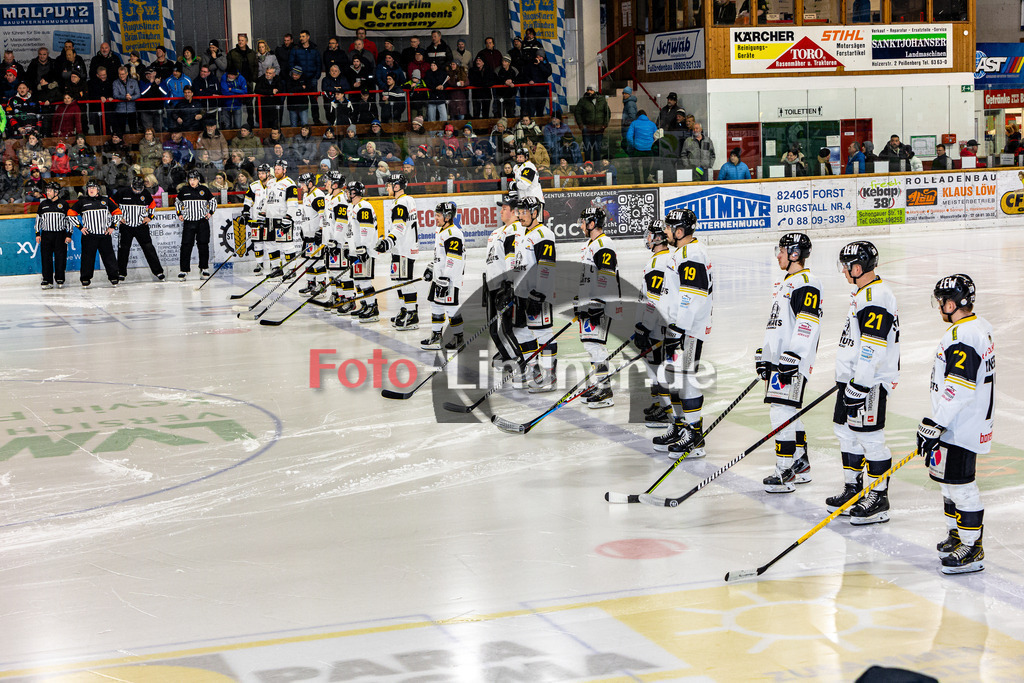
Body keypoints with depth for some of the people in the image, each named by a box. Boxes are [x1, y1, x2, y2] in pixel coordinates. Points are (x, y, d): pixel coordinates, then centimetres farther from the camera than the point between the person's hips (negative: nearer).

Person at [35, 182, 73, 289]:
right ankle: (47, 280, 3)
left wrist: (69, 235, -3)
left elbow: (69, 220, 2)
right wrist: (37, 234, 8)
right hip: (46, 235, 3)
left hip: (60, 235, -2)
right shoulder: (43, 204, 9)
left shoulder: (64, 204, 0)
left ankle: (60, 280, 8)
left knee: (60, 258, -1)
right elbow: (38, 219, 15)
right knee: (46, 258, -1)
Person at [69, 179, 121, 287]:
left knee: (109, 256, -1)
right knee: (87, 257, -1)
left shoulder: (106, 201, 9)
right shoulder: (82, 202, 5)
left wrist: (112, 226, 6)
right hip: (88, 235, -1)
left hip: (105, 235, 1)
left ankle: (113, 277, 7)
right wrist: (80, 227, 2)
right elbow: (71, 214, 8)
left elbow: (117, 212, 15)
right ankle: (85, 278, 9)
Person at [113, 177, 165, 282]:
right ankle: (121, 273, 18)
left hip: (141, 226, 1)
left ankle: (158, 271, 0)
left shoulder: (145, 193, -1)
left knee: (148, 248, -4)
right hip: (126, 226, -1)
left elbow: (152, 204, 17)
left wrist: (150, 216, 7)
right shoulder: (122, 192, -8)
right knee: (123, 249, 3)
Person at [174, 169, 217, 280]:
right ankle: (183, 270, -4)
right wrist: (179, 214, 5)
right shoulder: (184, 190, 2)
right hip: (188, 222, 0)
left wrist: (210, 212, 1)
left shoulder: (204, 190, 2)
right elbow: (177, 202, 18)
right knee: (186, 246, -7)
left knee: (203, 245, 2)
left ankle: (204, 268, 14)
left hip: (202, 222, 0)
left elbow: (213, 200, 15)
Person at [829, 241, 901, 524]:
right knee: (846, 431, 17)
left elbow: (874, 347, -25)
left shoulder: (877, 297, -19)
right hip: (853, 377, 11)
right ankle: (853, 488, 28)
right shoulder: (864, 293, 15)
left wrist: (859, 385, -25)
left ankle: (879, 498, 0)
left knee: (870, 438, -7)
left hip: (870, 383, -11)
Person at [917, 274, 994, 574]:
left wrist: (934, 424, -24)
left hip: (961, 427, -11)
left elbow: (958, 390, -28)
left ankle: (972, 550, -2)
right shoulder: (979, 326, 10)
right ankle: (957, 535, 33)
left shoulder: (962, 337, -24)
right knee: (949, 478, 20)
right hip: (961, 423, 11)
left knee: (960, 483, -6)